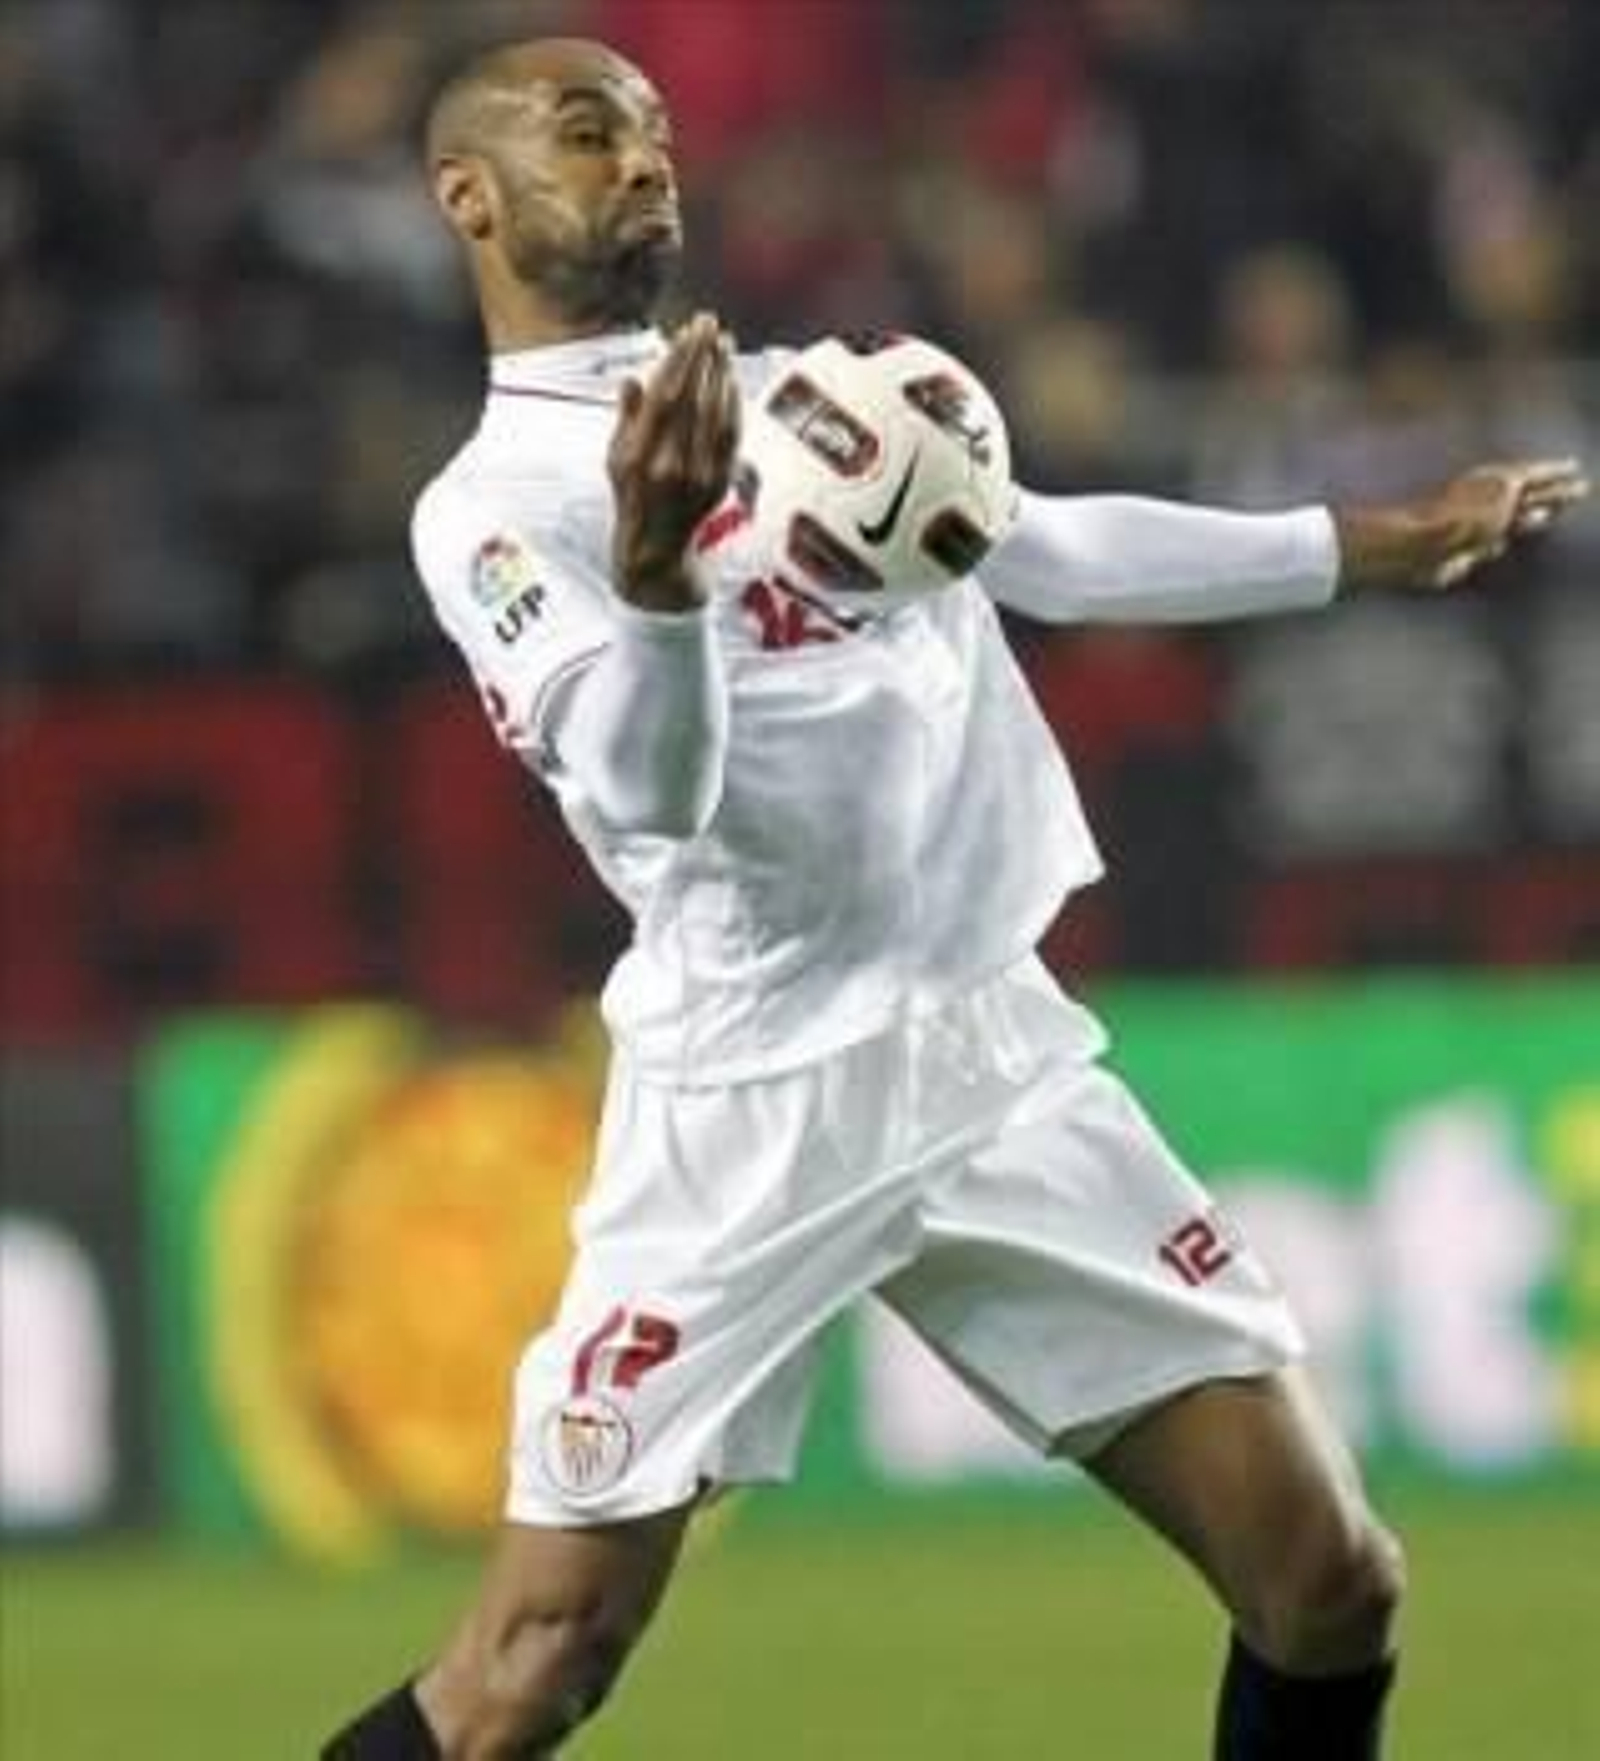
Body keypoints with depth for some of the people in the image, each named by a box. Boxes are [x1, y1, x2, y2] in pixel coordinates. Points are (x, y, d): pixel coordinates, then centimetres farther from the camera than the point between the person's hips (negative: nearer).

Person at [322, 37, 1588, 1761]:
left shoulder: (809, 393, 16)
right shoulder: (494, 505, -6)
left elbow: (1049, 551, 30)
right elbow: (647, 788, -21)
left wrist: (1378, 543, 33)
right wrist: (653, 573, -41)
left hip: (1002, 1057, 6)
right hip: (751, 1104, -6)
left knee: (1328, 1587, -1)